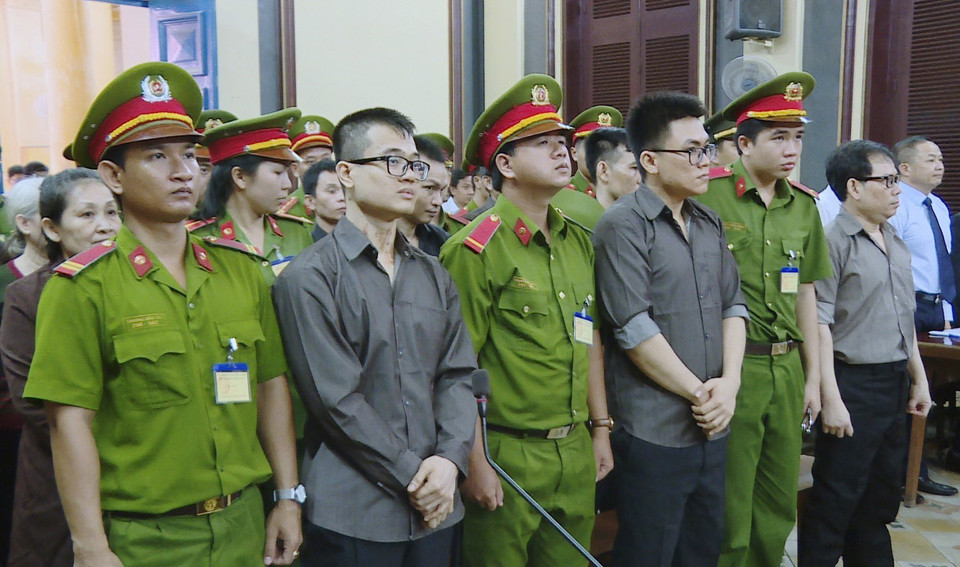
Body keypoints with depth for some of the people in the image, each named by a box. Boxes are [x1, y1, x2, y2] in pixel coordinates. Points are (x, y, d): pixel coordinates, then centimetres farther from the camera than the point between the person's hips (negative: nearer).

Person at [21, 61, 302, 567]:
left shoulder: (241, 269, 2)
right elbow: (71, 422, -11)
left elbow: (271, 385, 6)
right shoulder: (83, 288, -10)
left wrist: (288, 497, 6)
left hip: (244, 523, 4)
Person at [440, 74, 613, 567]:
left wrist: (600, 428, 15)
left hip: (575, 451, 7)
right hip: (507, 454, -6)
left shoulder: (578, 241, 8)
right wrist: (475, 463, -15)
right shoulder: (475, 250, -15)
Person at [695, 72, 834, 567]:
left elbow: (805, 295, 15)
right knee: (728, 511, 5)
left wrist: (813, 376, 14)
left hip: (787, 367, 6)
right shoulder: (709, 196, -11)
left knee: (779, 507, 17)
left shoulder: (804, 206, 9)